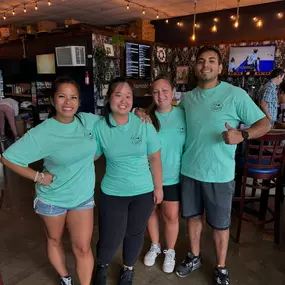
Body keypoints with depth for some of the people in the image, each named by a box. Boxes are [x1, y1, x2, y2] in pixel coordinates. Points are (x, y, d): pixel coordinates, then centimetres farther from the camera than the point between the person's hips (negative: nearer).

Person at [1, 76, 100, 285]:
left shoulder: (88, 120, -7)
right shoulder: (42, 133, -19)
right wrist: (38, 177, -14)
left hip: (83, 197, 1)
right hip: (51, 198, -1)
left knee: (83, 248, 5)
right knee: (54, 241, 21)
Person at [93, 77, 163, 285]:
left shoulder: (144, 124, -10)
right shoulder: (100, 127, -9)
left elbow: (155, 159, -3)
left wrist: (158, 187, 0)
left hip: (144, 191, 1)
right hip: (113, 192, 0)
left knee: (135, 233, 17)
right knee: (110, 238, 6)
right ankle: (102, 266, 43)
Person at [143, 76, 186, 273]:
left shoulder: (183, 115, -8)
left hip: (173, 177, 0)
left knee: (171, 216, 12)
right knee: (152, 212, 19)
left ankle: (170, 251, 40)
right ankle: (155, 246, 46)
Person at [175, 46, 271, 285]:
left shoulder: (236, 94, -9)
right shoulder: (187, 98, 4)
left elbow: (264, 124, -7)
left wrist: (242, 135, -27)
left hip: (219, 174, -3)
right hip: (189, 170, 4)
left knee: (220, 224, 11)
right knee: (193, 215, 19)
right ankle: (194, 257, 42)